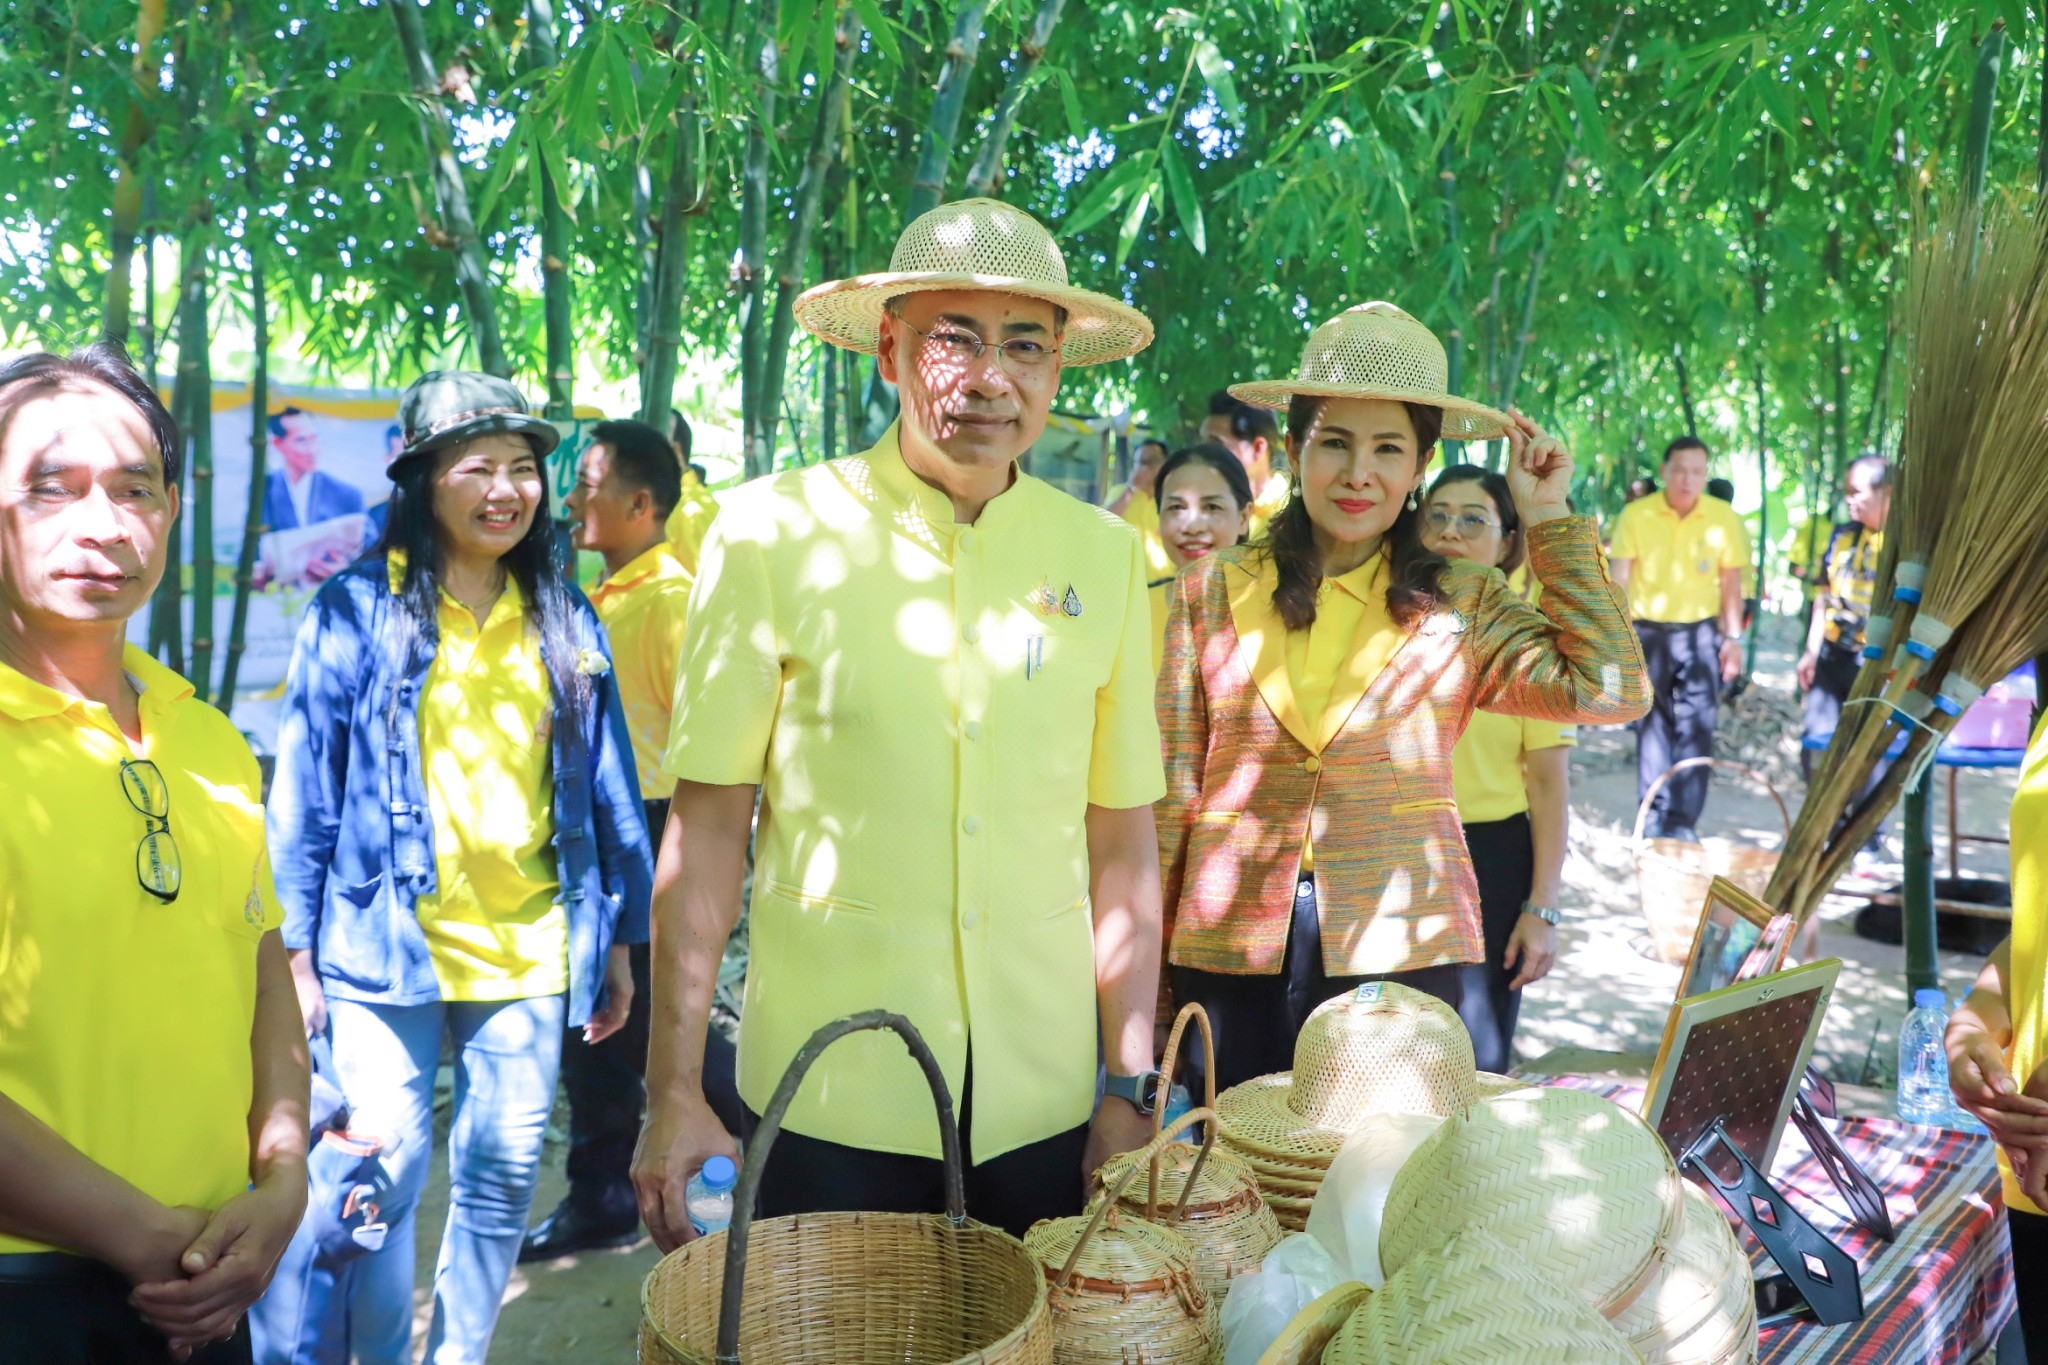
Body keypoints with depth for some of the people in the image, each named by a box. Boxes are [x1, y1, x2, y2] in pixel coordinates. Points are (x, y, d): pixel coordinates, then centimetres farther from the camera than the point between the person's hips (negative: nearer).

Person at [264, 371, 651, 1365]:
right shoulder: (358, 609, -2)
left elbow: (608, 790, 10)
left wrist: (619, 940, 9)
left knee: (502, 1183, 10)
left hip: (529, 952, 3)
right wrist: (297, 953, -4)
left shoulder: (565, 619, 8)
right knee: (385, 1177, -1)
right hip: (388, 947, -3)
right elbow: (304, 788, -1)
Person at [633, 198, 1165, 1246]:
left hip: (1045, 1106, 3)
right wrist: (672, 1090, -5)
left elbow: (1121, 842, 5)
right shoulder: (775, 531, -6)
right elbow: (707, 824, -4)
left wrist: (1130, 1087, 3)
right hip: (827, 1097, -2)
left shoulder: (1103, 556, 1)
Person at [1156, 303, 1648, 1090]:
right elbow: (1171, 789, 4)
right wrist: (1145, 961, 5)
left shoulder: (1460, 608, 2)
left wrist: (1548, 522, -6)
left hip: (1403, 952, 0)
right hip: (1234, 950, 0)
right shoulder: (1210, 595, 2)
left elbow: (1612, 691, -11)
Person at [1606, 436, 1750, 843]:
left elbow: (1731, 583, 4)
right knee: (1652, 725, 5)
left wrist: (1733, 638, 1)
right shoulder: (1636, 515, -6)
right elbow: (1619, 577, -2)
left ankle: (1684, 822, 3)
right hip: (1647, 630, 0)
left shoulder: (1724, 518, -2)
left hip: (1700, 631, 0)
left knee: (1695, 729, -3)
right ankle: (1655, 818, 13)